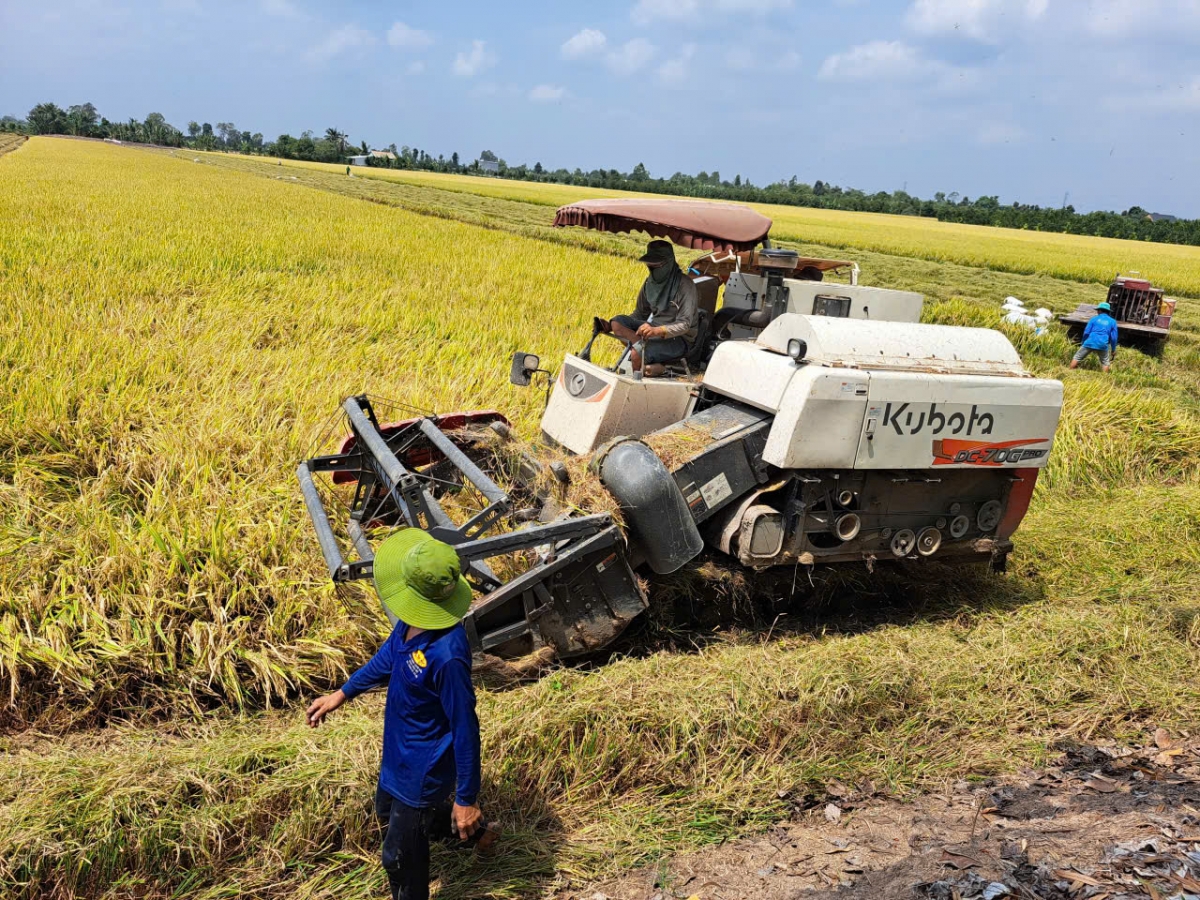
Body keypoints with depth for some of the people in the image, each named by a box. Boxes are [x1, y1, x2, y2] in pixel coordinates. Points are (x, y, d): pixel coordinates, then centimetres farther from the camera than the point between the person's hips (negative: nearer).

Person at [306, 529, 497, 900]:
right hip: (399, 751, 9)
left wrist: (467, 799, -18)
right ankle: (475, 831, 53)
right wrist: (342, 693, 16)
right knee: (387, 813, 34)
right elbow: (390, 655, 8)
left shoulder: (446, 655, -40)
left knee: (401, 857, 15)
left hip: (423, 770, -9)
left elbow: (465, 729, -29)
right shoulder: (415, 619, -15)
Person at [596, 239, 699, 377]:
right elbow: (639, 314, 13)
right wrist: (610, 326, -2)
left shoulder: (684, 285, -16)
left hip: (678, 340, -8)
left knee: (636, 354, -33)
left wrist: (657, 331, -41)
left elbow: (685, 324, -23)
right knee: (617, 322, -17)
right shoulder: (650, 282, 5)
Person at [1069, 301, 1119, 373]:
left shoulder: (1094, 319, 6)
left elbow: (1086, 332, 2)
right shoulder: (1112, 322, 9)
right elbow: (1113, 337, 9)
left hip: (1090, 343, -1)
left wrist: (1083, 343, 14)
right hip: (1103, 345, 1)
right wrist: (1113, 349, 18)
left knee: (1077, 358, 12)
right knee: (1105, 363, 17)